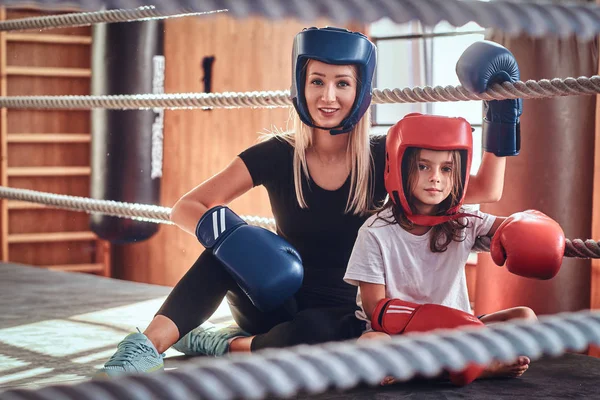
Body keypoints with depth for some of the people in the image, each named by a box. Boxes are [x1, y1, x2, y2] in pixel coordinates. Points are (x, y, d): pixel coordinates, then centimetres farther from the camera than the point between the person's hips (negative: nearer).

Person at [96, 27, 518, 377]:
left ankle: (229, 344, -16)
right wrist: (217, 225, -32)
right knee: (232, 244, -28)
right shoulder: (277, 155, -6)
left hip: (344, 319, -1)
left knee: (320, 332, -38)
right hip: (278, 307, 1)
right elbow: (186, 208, -9)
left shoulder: (382, 158, -6)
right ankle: (150, 344, -34)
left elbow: (485, 190, -7)